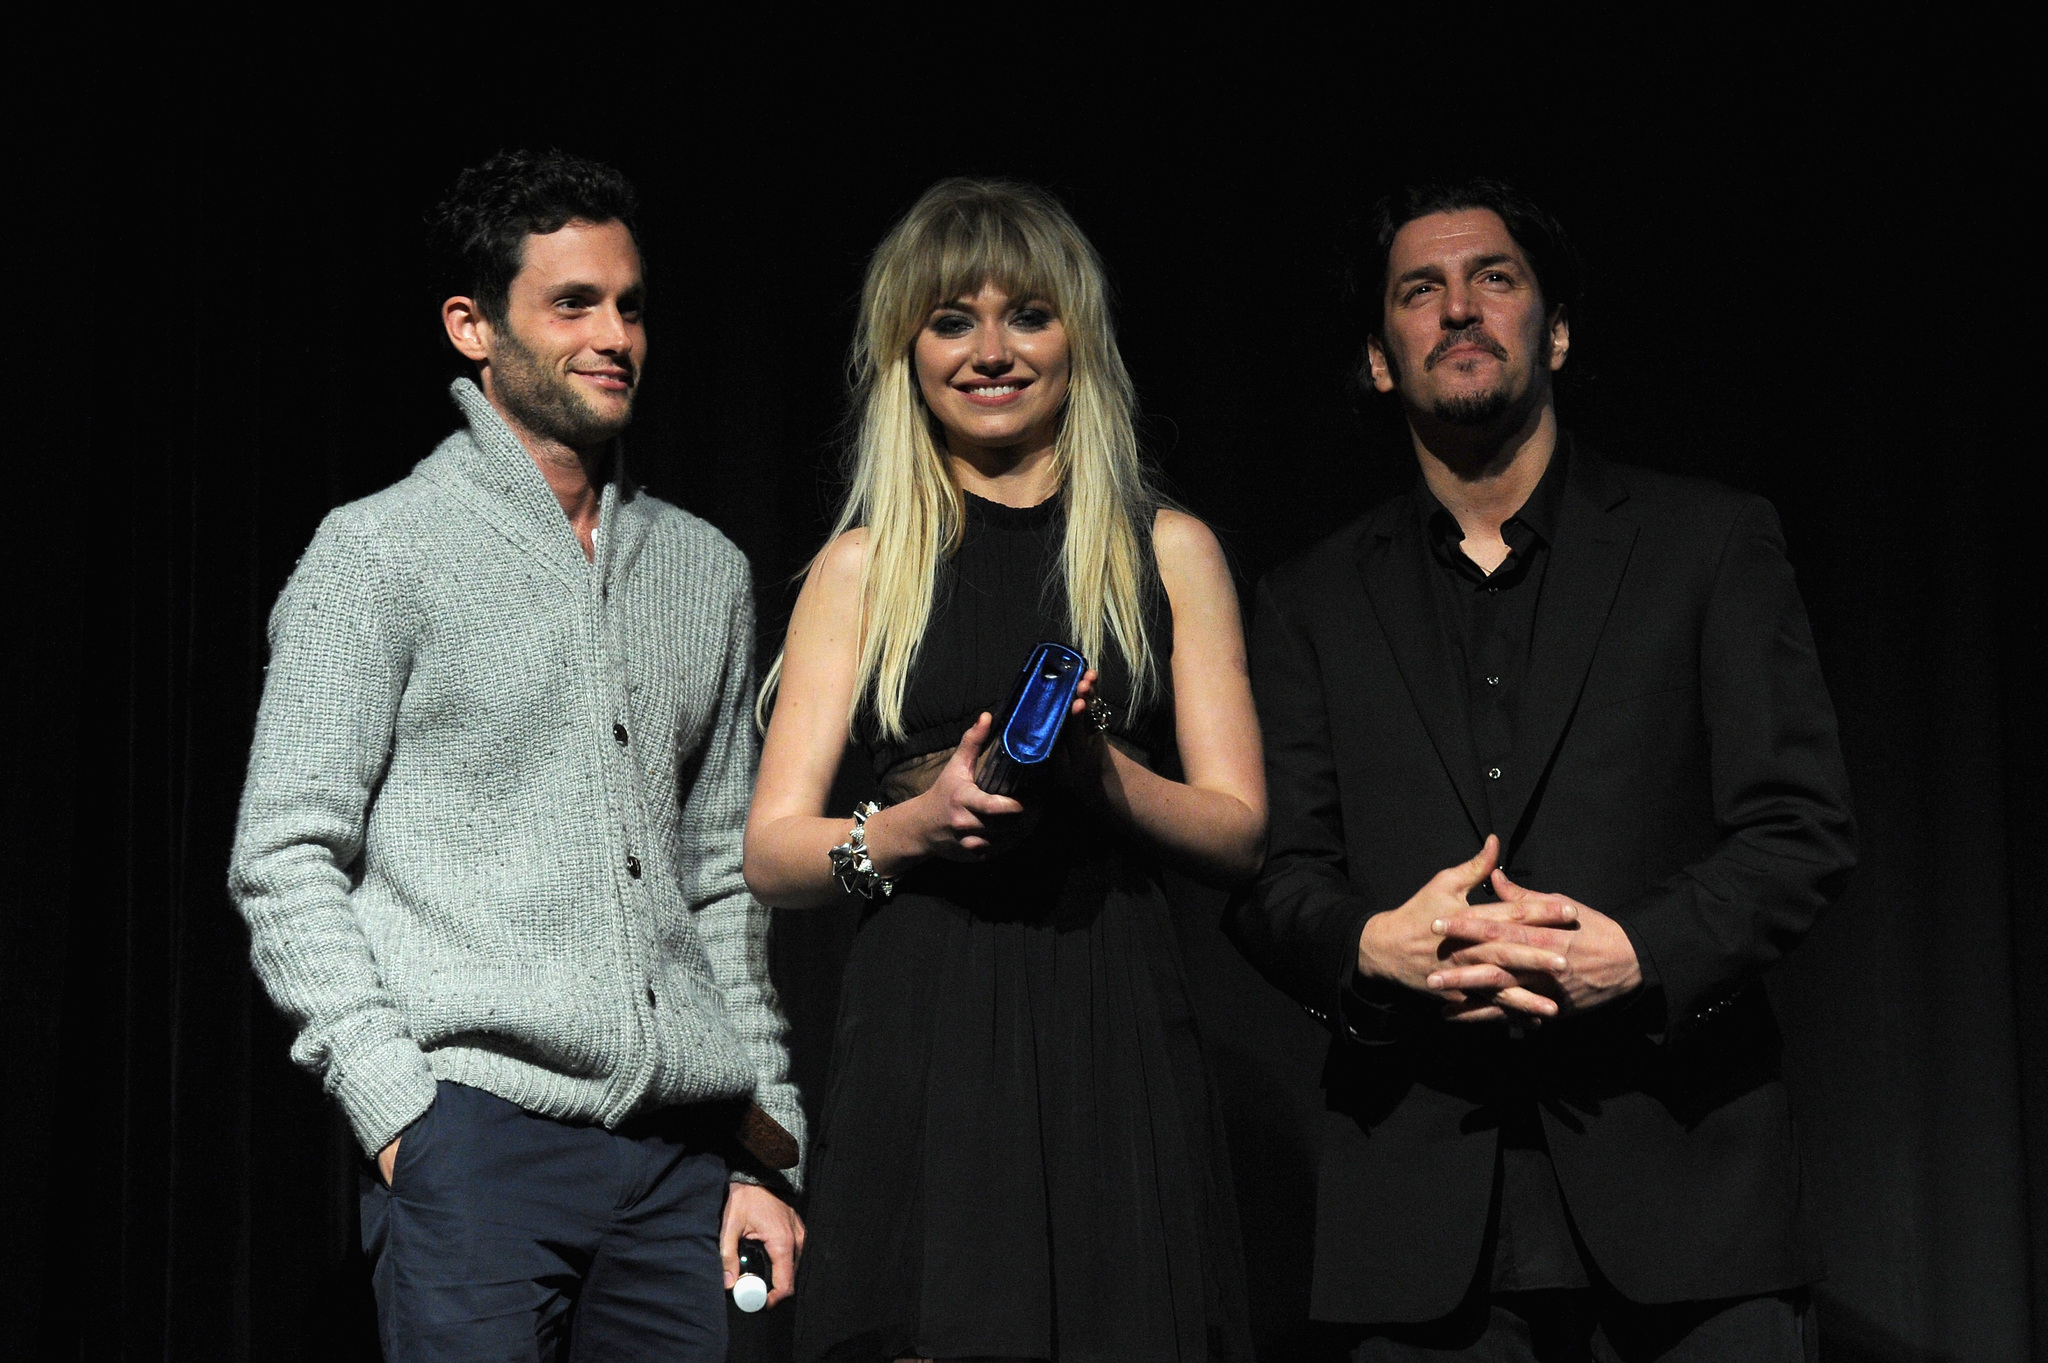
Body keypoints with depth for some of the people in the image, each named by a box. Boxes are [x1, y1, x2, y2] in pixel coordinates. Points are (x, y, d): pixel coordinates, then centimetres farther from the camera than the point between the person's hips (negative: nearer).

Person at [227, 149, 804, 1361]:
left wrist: (767, 1144, 12)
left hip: (687, 1147, 5)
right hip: (477, 1133, -4)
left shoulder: (707, 572, 16)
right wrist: (398, 1112, -11)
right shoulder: (380, 554, 1)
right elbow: (285, 861, -3)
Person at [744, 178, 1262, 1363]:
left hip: (1115, 1036, 0)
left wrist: (1098, 770, -12)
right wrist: (912, 826, -13)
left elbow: (1240, 830, 7)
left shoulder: (1170, 552, 13)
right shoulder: (865, 567, 12)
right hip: (923, 1036, 0)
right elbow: (772, 851, 6)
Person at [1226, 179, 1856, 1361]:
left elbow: (1804, 828, 2)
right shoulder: (1315, 601, 15)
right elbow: (1270, 879, 8)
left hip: (1679, 1175, -1)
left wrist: (1642, 953, -16)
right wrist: (1372, 945, -15)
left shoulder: (1712, 543, 9)